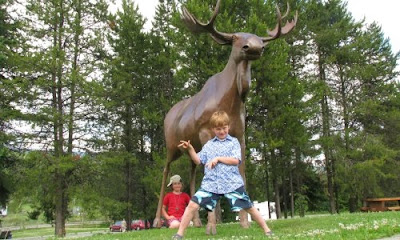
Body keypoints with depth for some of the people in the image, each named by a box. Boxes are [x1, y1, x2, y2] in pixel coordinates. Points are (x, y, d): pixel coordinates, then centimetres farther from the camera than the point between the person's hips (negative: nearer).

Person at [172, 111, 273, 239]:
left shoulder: (234, 142, 6)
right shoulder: (208, 145, 14)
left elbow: (236, 160, -6)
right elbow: (198, 161, 10)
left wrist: (218, 158, -14)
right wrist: (190, 149, -4)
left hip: (232, 183, -2)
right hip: (211, 183, 2)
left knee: (249, 207, 3)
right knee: (193, 204, -10)